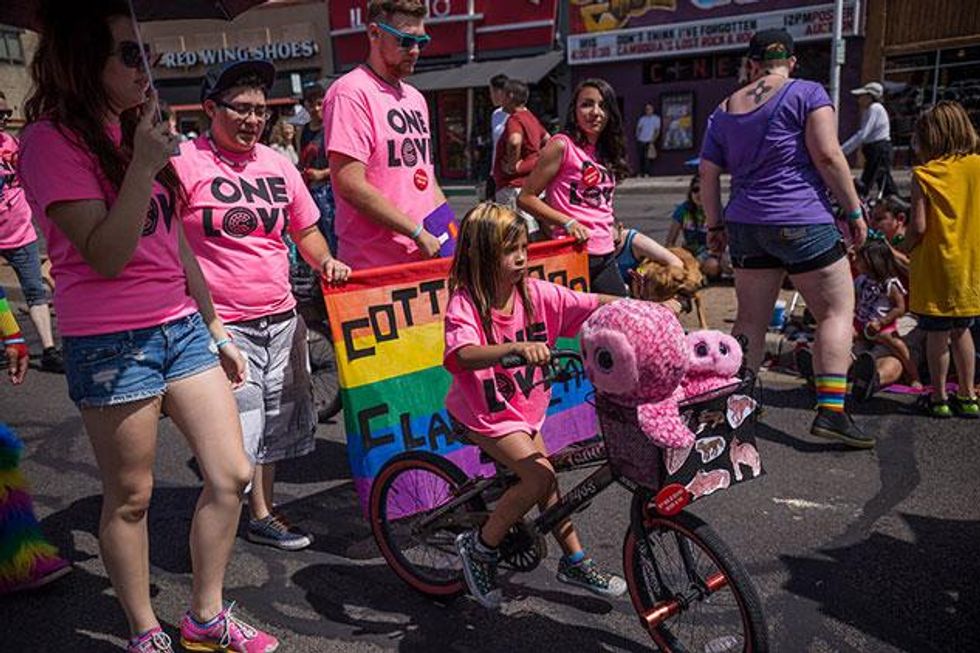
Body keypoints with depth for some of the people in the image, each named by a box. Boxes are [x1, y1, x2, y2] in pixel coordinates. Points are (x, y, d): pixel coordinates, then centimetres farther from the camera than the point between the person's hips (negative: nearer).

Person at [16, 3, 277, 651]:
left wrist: (217, 332, 18)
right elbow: (106, 256, -17)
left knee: (232, 476, 6)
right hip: (112, 344, -7)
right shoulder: (53, 139, -9)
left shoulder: (134, 130, 15)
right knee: (130, 497, 6)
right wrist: (143, 167, -23)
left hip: (182, 326, 7)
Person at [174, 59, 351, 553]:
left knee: (275, 420, 17)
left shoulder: (277, 165, 10)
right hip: (221, 324, -6)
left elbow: (305, 230, 19)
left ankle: (263, 514, 36)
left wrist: (326, 261, -1)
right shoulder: (186, 165, -8)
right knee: (234, 429, -3)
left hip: (280, 319, 6)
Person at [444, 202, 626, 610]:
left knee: (546, 481, 13)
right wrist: (517, 348, -57)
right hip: (482, 413, -6)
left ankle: (575, 563, 34)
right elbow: (464, 355, -41)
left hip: (525, 409, 6)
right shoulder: (464, 303, -22)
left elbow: (594, 304, -9)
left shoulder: (536, 293, -8)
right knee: (540, 477, -19)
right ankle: (480, 547, 2)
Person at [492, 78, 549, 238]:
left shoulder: (514, 119, -14)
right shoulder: (531, 117, 15)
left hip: (514, 186, -10)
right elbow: (547, 139, 29)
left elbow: (515, 141, -35)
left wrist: (512, 165, -20)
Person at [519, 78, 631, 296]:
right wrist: (567, 221, -17)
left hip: (606, 256, 8)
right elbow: (525, 197, -9)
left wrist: (612, 228, 9)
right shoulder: (562, 145, -7)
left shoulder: (606, 152, 15)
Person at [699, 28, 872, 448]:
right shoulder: (806, 93, -2)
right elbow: (827, 154, -11)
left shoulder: (725, 109, 13)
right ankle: (831, 411, -5)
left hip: (745, 225, 6)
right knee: (837, 310, 3)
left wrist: (715, 225, 19)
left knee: (750, 320, 11)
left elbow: (708, 173, 12)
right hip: (802, 223, -5)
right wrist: (854, 210, -4)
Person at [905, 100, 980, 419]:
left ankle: (939, 398, 14)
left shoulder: (924, 175, -11)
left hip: (937, 267, -4)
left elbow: (918, 226, -15)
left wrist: (902, 252, 2)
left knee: (938, 333, 6)